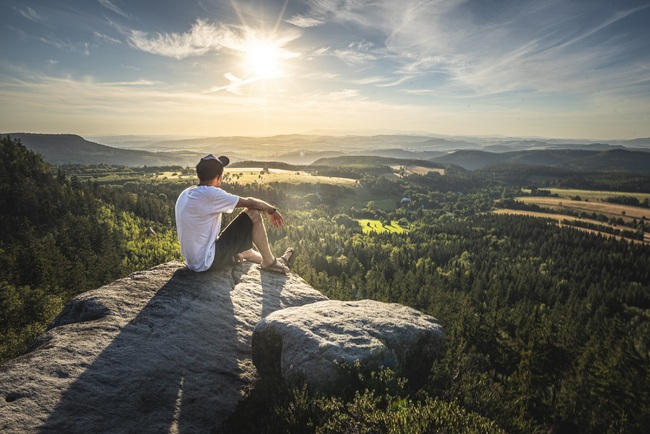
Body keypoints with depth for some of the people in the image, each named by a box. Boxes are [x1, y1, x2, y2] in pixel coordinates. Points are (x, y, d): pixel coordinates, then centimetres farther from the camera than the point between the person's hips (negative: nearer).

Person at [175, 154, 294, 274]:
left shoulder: (185, 194, 7)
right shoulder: (209, 193, -20)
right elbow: (250, 203, -13)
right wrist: (272, 210, 4)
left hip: (194, 263, 9)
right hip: (208, 262, -9)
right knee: (254, 214, -7)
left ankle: (271, 261, 46)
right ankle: (270, 262, 9)